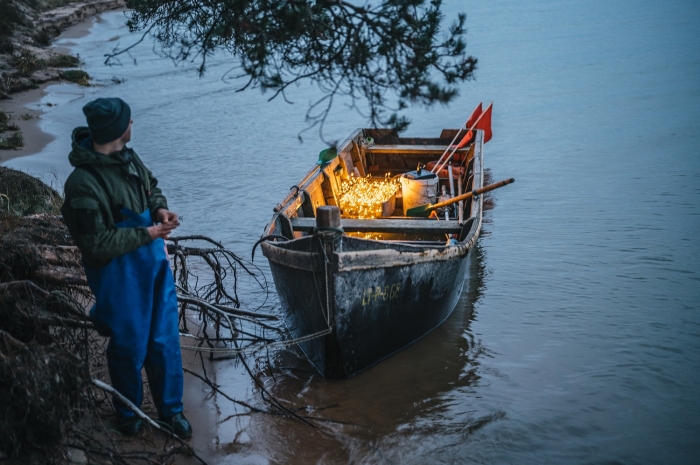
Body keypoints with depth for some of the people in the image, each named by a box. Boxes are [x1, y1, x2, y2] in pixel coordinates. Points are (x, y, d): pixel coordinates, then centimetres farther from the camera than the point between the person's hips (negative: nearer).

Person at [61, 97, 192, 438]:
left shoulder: (128, 159, -2)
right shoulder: (83, 185, -25)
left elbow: (151, 187, 19)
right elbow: (95, 243, -23)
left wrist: (160, 208, -3)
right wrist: (146, 234, -19)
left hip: (155, 262, 7)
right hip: (119, 276, -6)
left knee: (165, 341, 15)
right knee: (129, 348, 12)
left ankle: (170, 409, 35)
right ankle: (128, 412, 39)